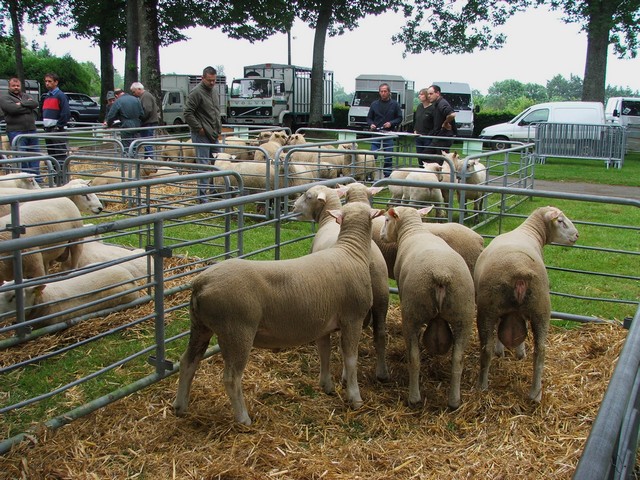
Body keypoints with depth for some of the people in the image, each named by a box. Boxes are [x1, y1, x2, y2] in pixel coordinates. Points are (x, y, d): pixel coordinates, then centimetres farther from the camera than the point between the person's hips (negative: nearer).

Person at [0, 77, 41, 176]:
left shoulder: (26, 96, 20)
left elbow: (35, 103, -1)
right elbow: (13, 109, -14)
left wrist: (22, 104, -10)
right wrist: (28, 107, -4)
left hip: (31, 130, 5)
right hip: (16, 132, -5)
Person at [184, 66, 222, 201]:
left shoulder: (214, 92, 15)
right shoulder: (197, 92, -13)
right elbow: (188, 113, -17)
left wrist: (218, 128, 15)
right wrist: (199, 128, -16)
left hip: (213, 135, 9)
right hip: (202, 135, -9)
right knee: (203, 165, -7)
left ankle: (215, 190, 27)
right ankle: (203, 197, -4)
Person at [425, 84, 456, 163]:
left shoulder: (442, 104, -18)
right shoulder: (436, 104, 14)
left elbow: (452, 114, -36)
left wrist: (446, 123, -19)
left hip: (444, 138, -11)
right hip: (437, 137, 11)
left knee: (441, 162, -5)